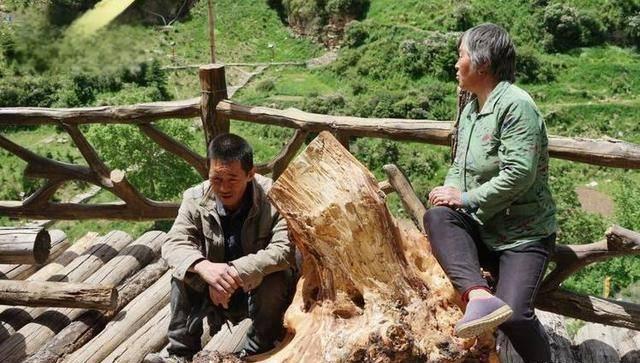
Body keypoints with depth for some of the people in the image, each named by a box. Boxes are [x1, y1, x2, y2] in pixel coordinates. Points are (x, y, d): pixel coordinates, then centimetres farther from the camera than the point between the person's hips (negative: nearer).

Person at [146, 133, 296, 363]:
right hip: (213, 292, 3)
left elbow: (285, 250, -31)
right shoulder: (196, 198, -12)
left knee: (276, 280, -32)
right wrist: (203, 266, -41)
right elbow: (173, 244, -19)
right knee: (183, 273, -20)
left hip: (261, 292, -2)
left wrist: (235, 271, -42)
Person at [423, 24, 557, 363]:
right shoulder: (471, 108, 12)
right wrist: (451, 189, -3)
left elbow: (519, 174, -23)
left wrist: (465, 199, -17)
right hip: (479, 229, 7)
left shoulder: (516, 105, -14)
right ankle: (480, 297, -38)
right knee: (437, 217, -25)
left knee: (514, 313, -21)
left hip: (523, 232, -6)